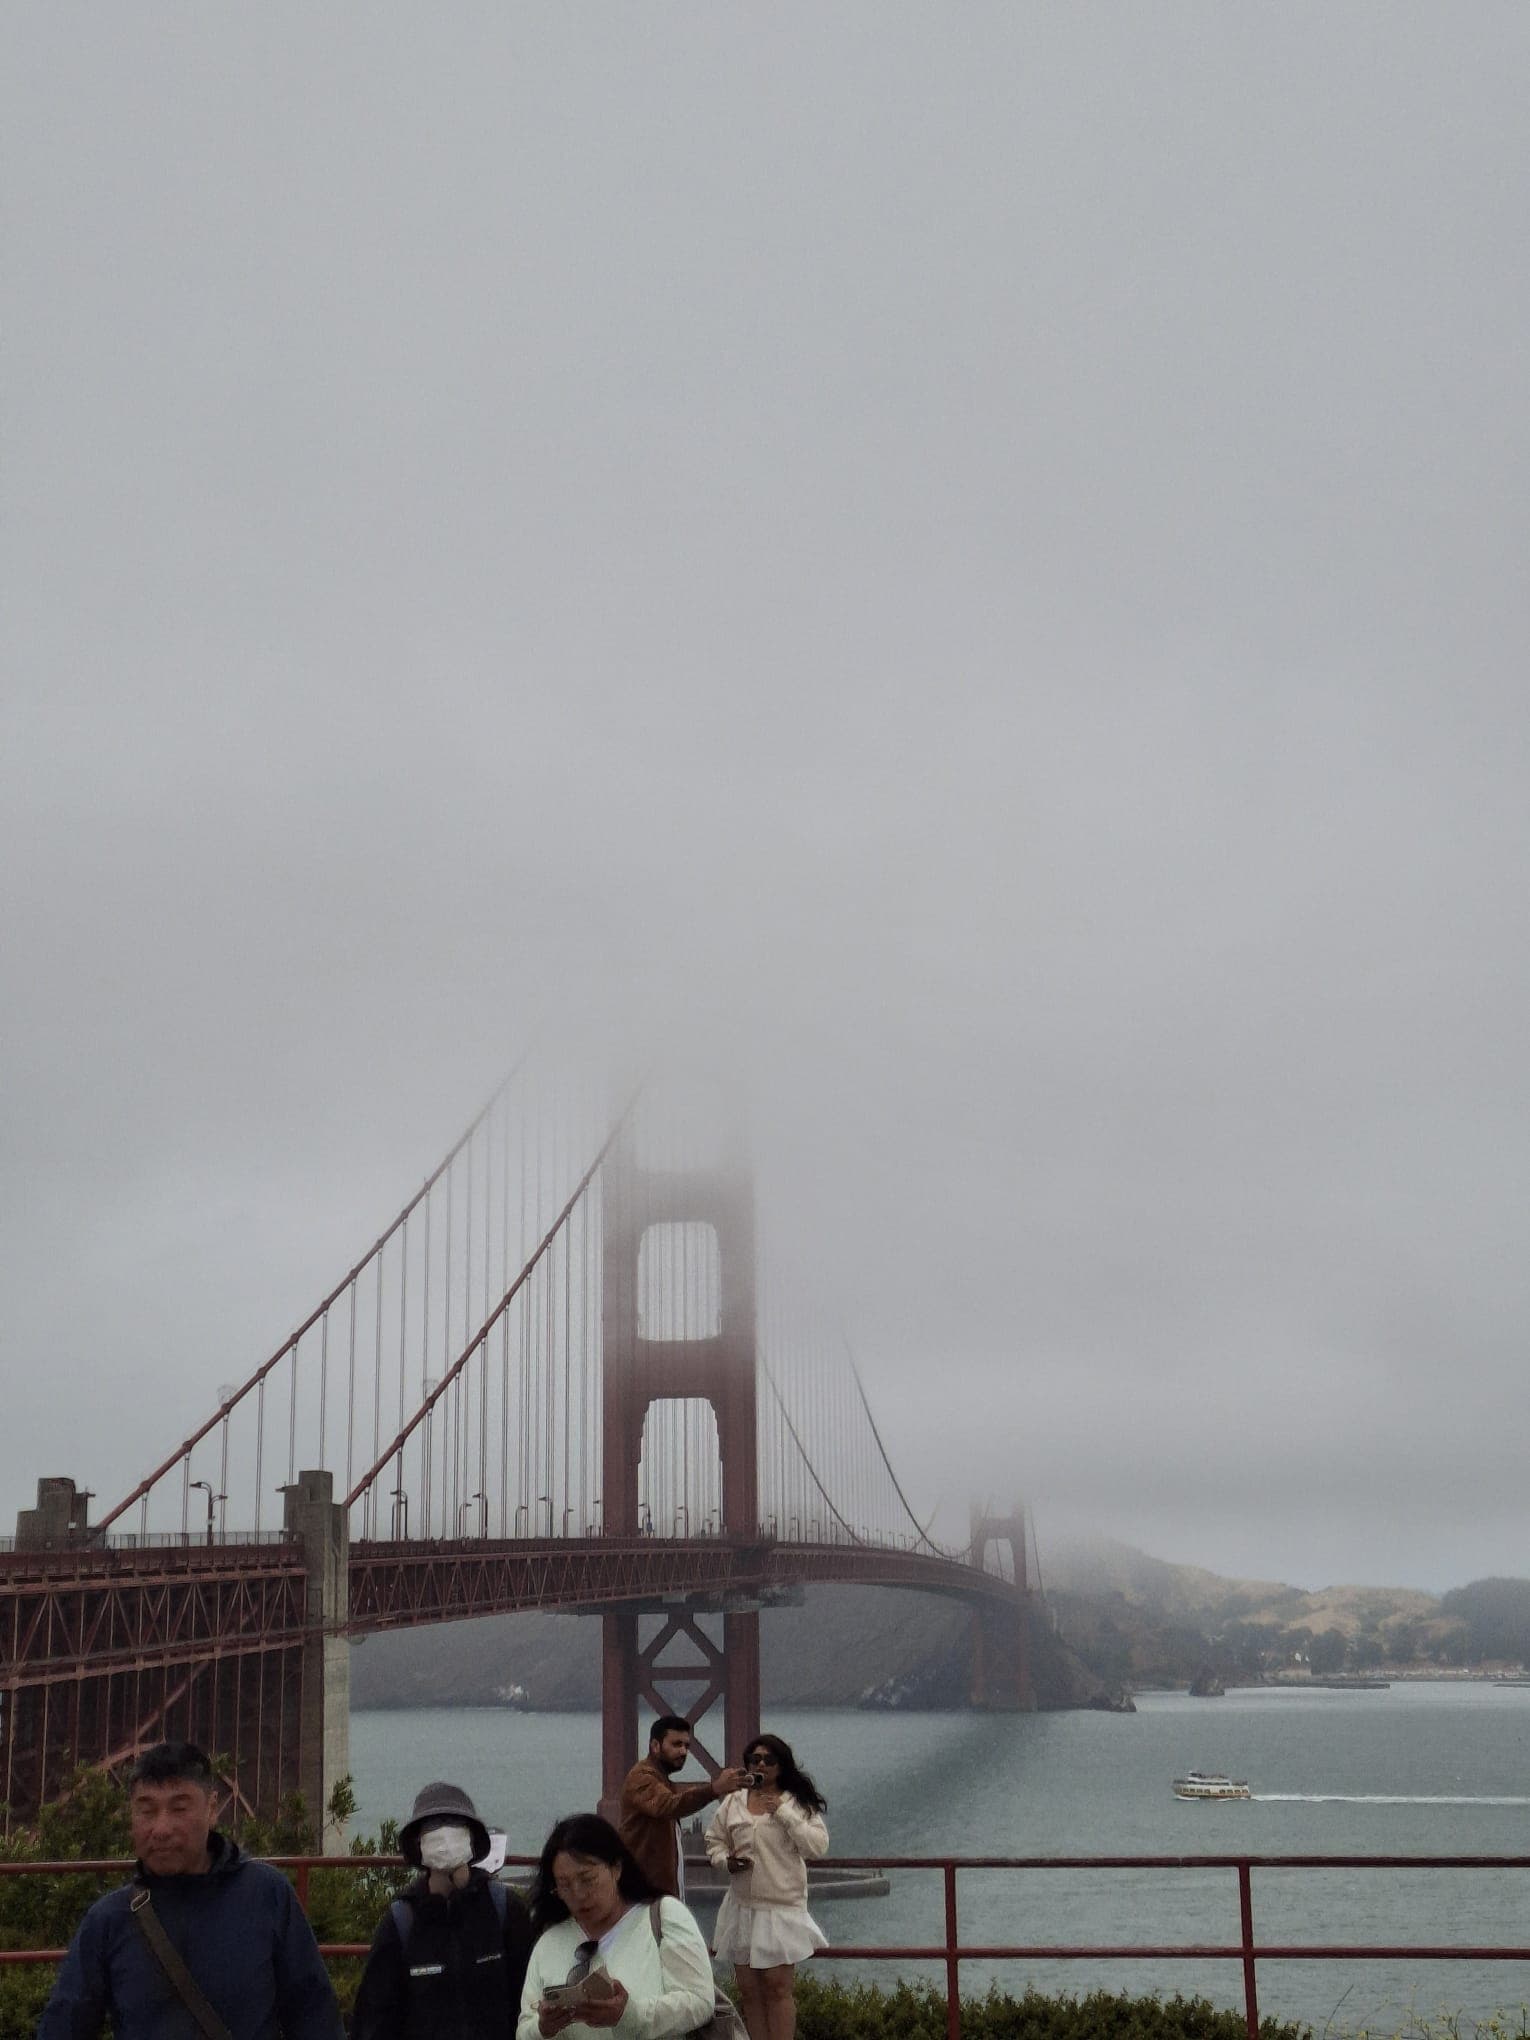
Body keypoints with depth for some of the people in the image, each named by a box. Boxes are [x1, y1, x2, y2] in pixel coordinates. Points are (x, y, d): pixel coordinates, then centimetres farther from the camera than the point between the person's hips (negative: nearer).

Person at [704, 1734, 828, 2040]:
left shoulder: (797, 1803, -2)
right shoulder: (733, 1802, 8)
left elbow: (818, 1846, -11)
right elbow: (714, 1841, 15)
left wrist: (784, 1813, -14)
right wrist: (725, 1861, -6)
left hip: (782, 1908, -4)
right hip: (742, 1907, 4)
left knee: (777, 1987, -5)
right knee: (748, 1989, 9)